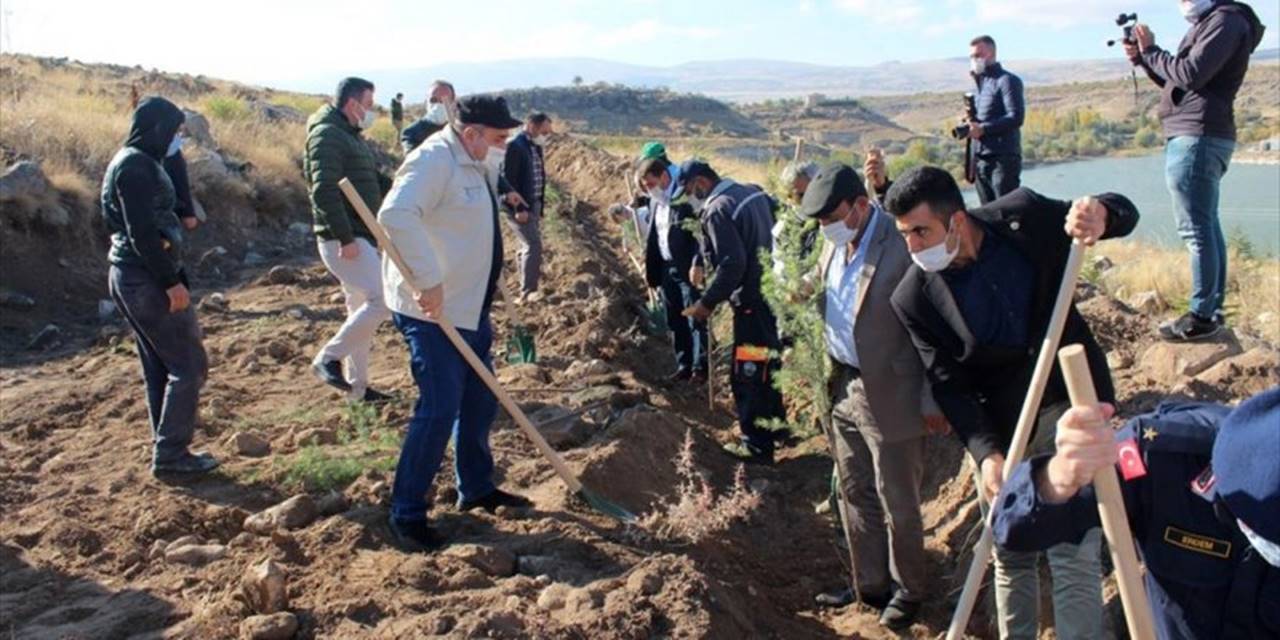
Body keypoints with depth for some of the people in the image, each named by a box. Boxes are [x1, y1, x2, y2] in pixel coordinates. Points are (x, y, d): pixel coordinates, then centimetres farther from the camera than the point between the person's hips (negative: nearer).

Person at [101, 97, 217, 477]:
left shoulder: (129, 161, 16)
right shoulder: (137, 166, -16)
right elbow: (143, 233, -22)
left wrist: (178, 220, 11)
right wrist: (172, 282, -21)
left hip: (129, 276, 11)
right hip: (147, 279, -10)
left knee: (159, 369, 15)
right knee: (189, 365, -3)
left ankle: (166, 450, 21)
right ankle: (170, 455, 1)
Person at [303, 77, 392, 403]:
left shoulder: (350, 136, 20)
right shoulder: (327, 134, -12)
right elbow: (324, 191, -22)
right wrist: (345, 238, -25)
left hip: (358, 237, 10)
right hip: (343, 240, -10)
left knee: (361, 308, 12)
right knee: (381, 300, -16)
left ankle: (357, 385, 19)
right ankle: (329, 358, -5)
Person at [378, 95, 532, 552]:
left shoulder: (477, 166, 15)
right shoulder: (435, 159, -17)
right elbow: (396, 216, -32)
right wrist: (428, 280, -34)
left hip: (469, 308, 10)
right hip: (430, 310, -10)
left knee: (480, 401, 17)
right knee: (439, 410, -9)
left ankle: (476, 489, 35)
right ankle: (406, 514, 3)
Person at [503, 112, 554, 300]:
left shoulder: (535, 147, 13)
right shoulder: (514, 145, -14)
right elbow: (508, 178, -19)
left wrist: (540, 208, 15)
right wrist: (519, 208, -21)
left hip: (533, 205, 9)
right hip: (520, 207, -9)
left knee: (528, 246, 13)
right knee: (534, 245, -13)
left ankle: (527, 290, 21)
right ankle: (528, 292, -9)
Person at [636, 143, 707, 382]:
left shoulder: (687, 198, -13)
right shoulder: (655, 201, 11)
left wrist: (698, 264, -26)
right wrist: (651, 270, 13)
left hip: (688, 270, -8)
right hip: (666, 270, 8)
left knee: (695, 320, -4)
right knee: (675, 322, 11)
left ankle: (700, 367, 3)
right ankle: (684, 365, 20)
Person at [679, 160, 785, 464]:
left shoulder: (717, 210, -19)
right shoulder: (754, 192, 7)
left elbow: (731, 265, -25)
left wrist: (707, 302, -16)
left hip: (753, 301, -9)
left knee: (747, 375, 1)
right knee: (768, 366, 23)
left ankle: (757, 445, 9)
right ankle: (776, 426, 37)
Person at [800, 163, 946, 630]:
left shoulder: (903, 246, -20)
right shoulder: (832, 245, 3)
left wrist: (932, 401, -12)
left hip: (889, 396, -7)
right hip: (842, 389, 8)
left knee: (897, 504, 9)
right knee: (857, 497, 19)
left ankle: (908, 590, 30)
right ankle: (871, 584, 36)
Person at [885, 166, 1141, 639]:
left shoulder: (1024, 217, -12)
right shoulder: (914, 297, -12)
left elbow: (1123, 212, 1)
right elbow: (948, 384, -11)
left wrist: (1100, 213, -24)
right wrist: (986, 453, -26)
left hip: (1072, 401, -1)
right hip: (999, 426, 1)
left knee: (1074, 555, -5)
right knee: (1010, 555, 14)